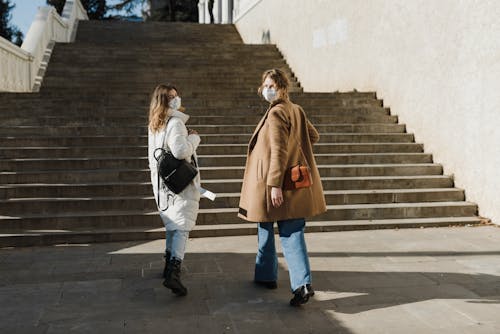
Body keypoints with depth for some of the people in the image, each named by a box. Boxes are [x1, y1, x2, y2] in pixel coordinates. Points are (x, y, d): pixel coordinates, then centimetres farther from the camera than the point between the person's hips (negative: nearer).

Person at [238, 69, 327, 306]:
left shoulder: (275, 114, -15)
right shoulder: (297, 110, 11)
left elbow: (278, 152, -21)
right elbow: (313, 136, 24)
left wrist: (274, 184, -22)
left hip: (270, 184, -7)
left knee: (265, 231, 13)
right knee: (292, 234, 2)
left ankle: (266, 276, 28)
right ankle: (302, 283, -10)